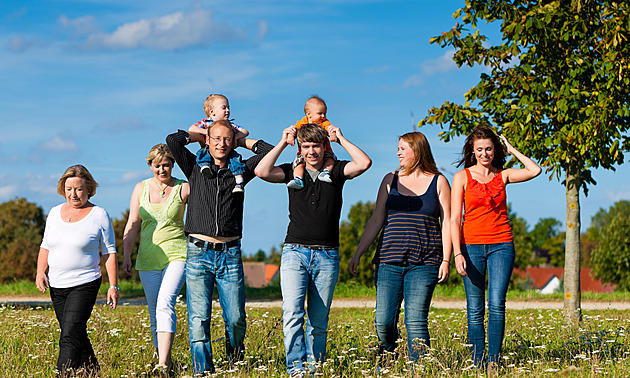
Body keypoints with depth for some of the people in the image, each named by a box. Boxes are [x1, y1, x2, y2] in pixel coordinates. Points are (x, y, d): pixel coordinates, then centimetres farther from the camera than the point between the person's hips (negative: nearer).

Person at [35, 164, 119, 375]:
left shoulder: (99, 215, -5)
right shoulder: (55, 213, 9)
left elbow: (109, 253, -3)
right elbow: (46, 247, 16)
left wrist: (113, 286, -8)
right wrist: (40, 272, -1)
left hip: (84, 284, -5)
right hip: (56, 285, 5)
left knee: (70, 337, -15)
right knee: (77, 335, 13)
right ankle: (92, 373, 29)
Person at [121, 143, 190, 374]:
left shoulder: (184, 189, 0)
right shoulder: (141, 188, 8)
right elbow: (132, 224, 11)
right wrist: (126, 257, 6)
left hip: (176, 255, -4)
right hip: (148, 258, 4)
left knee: (165, 304, -21)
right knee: (154, 312, 6)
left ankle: (164, 363, -28)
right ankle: (162, 360, 18)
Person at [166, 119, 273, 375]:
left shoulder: (240, 170, 13)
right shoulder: (196, 167, 10)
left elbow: (269, 151, 7)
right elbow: (173, 140, -2)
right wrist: (199, 135, 11)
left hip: (230, 254, 1)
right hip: (199, 253, -1)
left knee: (236, 318, -2)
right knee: (198, 319, -5)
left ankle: (235, 349, 28)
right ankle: (203, 370, 1)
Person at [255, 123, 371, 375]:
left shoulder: (335, 171, 8)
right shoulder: (292, 171, 9)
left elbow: (364, 163, -10)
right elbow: (262, 171, -8)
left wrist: (340, 139, -1)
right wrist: (283, 143, -1)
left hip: (327, 257, 1)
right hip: (295, 252, -1)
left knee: (319, 321, 4)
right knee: (292, 314, -17)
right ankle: (295, 369, -20)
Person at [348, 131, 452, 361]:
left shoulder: (438, 182, 7)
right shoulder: (391, 180, 13)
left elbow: (447, 223, 4)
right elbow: (376, 221, 13)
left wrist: (446, 260, -5)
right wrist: (358, 254, 8)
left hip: (424, 263, -2)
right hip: (390, 260, 2)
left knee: (416, 321, -9)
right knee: (383, 321, -3)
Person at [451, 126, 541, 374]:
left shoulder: (503, 175, 11)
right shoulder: (462, 177, 4)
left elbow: (535, 171, -2)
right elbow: (454, 219, 0)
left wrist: (512, 150, 7)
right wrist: (457, 253, -10)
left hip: (501, 245, 1)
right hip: (472, 245, -1)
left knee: (496, 303, -12)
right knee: (475, 309, -2)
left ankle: (494, 362, -8)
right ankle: (477, 363, 3)